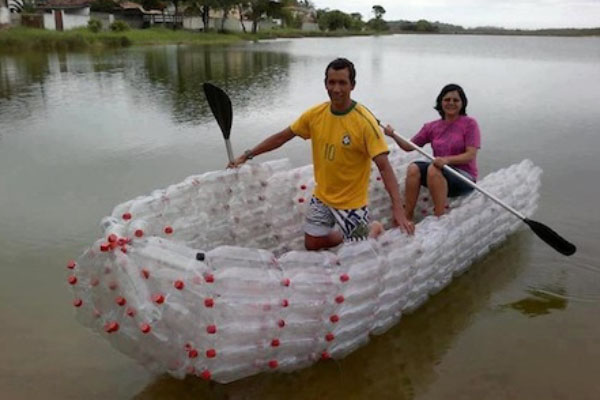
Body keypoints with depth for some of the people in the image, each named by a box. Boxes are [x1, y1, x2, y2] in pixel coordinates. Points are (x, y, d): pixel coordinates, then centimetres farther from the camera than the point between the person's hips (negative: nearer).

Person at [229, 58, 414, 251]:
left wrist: (398, 209, -35)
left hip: (351, 202, -5)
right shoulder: (315, 114, -8)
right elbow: (283, 136, 5)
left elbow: (384, 166, -26)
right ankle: (356, 234, 37)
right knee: (312, 244, 14)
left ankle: (376, 229, 35)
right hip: (321, 197, 5)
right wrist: (247, 155, 6)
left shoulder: (364, 121, -23)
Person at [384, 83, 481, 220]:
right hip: (439, 174, 5)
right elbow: (409, 146, 9)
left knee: (433, 169, -33)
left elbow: (471, 155, -12)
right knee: (414, 168, -23)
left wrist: (447, 159, -29)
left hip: (465, 178, -4)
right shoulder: (432, 127, 9)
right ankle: (407, 219, -23)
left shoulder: (469, 123, -3)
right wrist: (394, 136, -10)